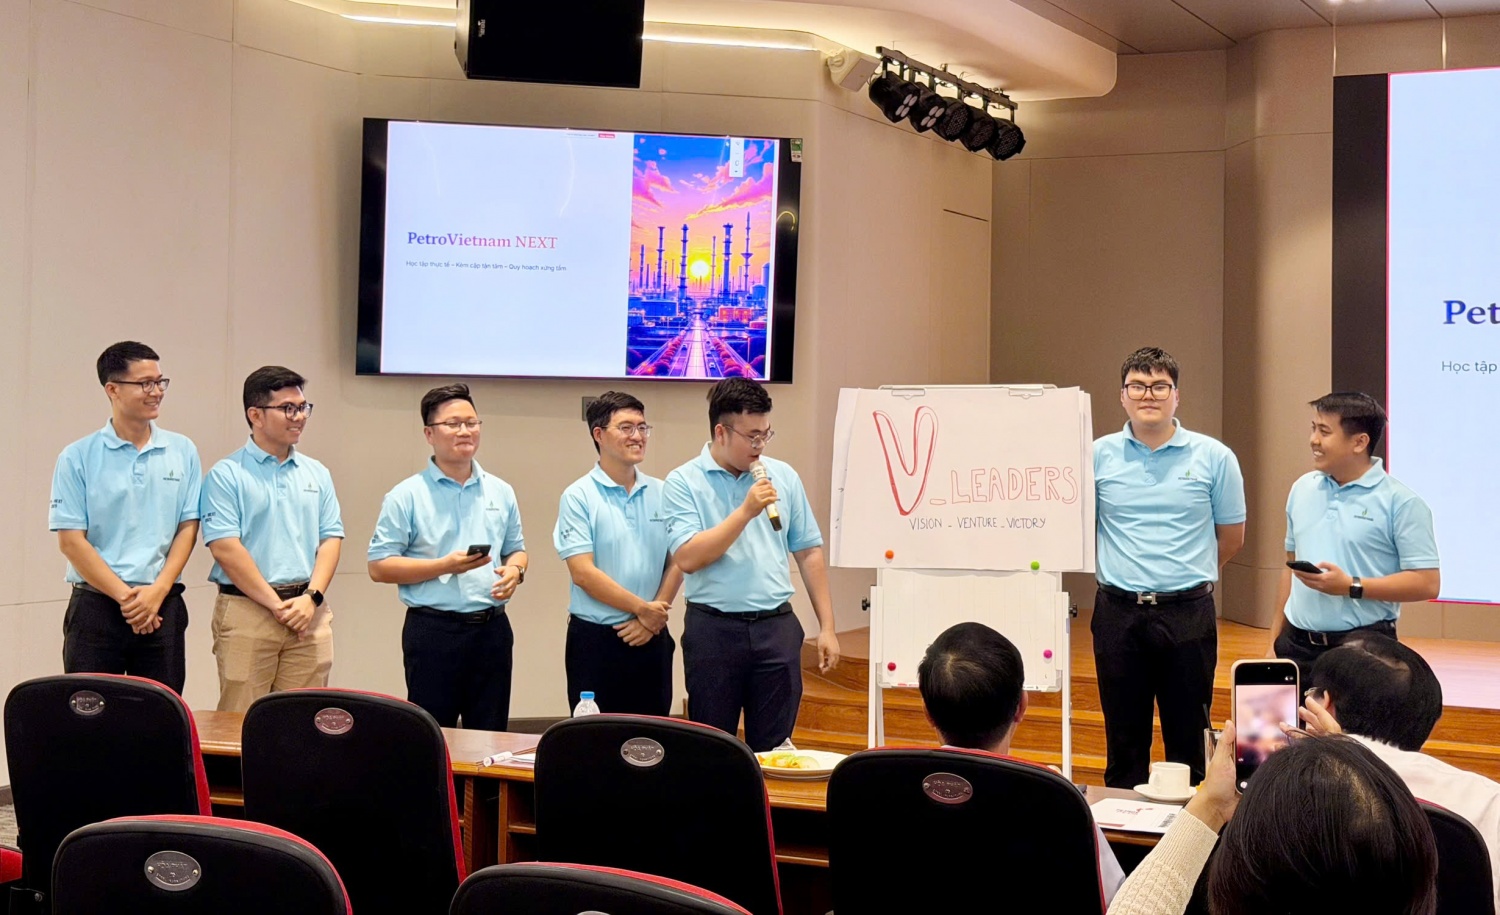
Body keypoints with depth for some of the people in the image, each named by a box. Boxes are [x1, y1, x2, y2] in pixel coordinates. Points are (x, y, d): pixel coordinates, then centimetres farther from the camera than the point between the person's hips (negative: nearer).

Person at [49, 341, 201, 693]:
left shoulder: (183, 452, 7)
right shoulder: (77, 458, -1)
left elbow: (188, 528, 5)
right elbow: (71, 541, -5)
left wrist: (157, 591, -8)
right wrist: (126, 596, -11)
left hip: (163, 607, 2)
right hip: (96, 607, -2)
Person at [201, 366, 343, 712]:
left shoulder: (317, 474, 14)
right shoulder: (226, 475, -2)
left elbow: (331, 538, 9)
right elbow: (225, 547, -10)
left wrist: (312, 597, -6)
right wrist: (276, 604, -11)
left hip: (309, 611, 4)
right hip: (247, 609, -4)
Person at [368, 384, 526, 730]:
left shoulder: (501, 492, 12)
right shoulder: (407, 496, -3)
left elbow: (516, 549, 20)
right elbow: (379, 566, -7)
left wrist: (514, 571, -4)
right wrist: (445, 566, -17)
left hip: (492, 627, 4)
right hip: (433, 630, -4)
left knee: (491, 735, 9)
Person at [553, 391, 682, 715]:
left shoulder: (662, 494, 7)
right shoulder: (579, 497, -5)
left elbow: (676, 562, 6)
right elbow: (583, 573, -12)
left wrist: (653, 618, -7)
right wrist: (643, 609, -12)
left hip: (652, 639, 4)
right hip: (596, 640, -4)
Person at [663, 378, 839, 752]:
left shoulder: (784, 477, 7)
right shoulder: (683, 482, -3)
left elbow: (808, 552, 10)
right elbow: (688, 558, -15)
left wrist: (827, 627, 6)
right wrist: (746, 511, -18)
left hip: (777, 627, 3)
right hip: (713, 629, -2)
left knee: (773, 748, 6)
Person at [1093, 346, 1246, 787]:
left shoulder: (1214, 458, 0)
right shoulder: (1098, 456, 2)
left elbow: (1232, 537, 10)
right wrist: (1123, 573, 9)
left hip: (1187, 614, -1)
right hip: (1118, 613, 1)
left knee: (1189, 741, 6)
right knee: (1124, 740, 10)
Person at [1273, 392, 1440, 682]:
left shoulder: (1400, 502, -9)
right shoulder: (1302, 489, 10)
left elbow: (1426, 583, -11)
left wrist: (1351, 586, -19)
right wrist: (1276, 639, 15)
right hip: (1298, 644, 5)